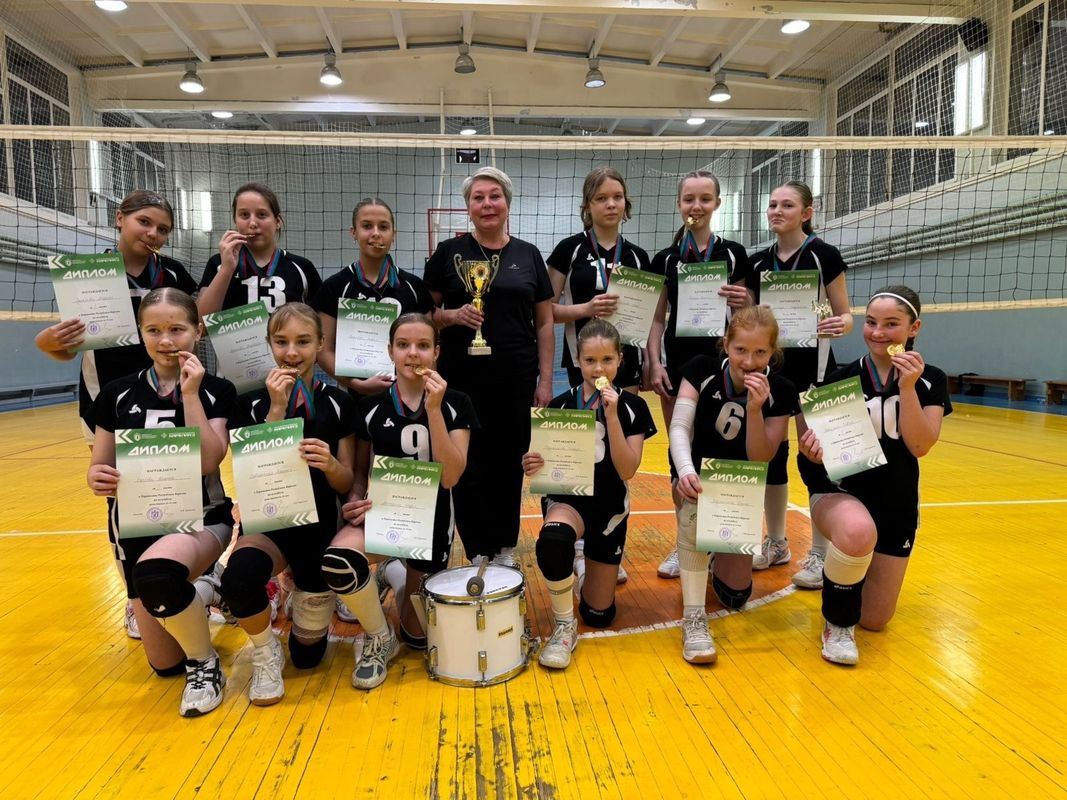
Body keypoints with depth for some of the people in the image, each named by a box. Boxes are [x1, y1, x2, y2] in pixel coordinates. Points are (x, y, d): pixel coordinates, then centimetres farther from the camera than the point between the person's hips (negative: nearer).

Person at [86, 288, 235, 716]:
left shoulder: (217, 391, -6)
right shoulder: (118, 394, 2)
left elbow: (207, 462, -18)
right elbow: (99, 466, 6)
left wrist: (190, 395, -19)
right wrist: (97, 478, -18)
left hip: (201, 520, -4)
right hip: (137, 527, 4)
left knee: (155, 572, -40)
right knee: (164, 664, 6)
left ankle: (206, 665, -12)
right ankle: (202, 593, 38)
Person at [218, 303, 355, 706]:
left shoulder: (339, 403, -1)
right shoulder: (252, 402, -2)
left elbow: (347, 485, -2)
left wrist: (330, 465, -24)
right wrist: (276, 409, -19)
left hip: (320, 525, 1)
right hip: (268, 523, 0)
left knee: (307, 654, 5)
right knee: (239, 578, -37)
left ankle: (306, 593, 39)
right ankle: (266, 654, -4)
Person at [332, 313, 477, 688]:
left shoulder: (456, 404, -5)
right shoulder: (370, 406, -2)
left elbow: (450, 477, -15)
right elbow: (360, 471, 9)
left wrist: (434, 410, -23)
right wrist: (355, 500, -14)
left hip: (432, 515, 0)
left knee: (418, 635, 7)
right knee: (337, 561, -36)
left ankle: (411, 589, 43)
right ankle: (380, 637, -6)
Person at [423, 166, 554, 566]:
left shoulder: (528, 254, 8)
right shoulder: (448, 252, 3)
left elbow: (544, 323, 8)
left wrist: (545, 380, 3)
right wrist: (453, 315, -16)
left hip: (516, 380, 1)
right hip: (462, 379, -1)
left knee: (510, 465, 9)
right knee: (469, 466, 4)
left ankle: (506, 549, 26)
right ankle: (478, 552, 20)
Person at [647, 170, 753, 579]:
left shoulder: (733, 254, 5)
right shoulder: (666, 258, 5)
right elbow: (657, 318, 5)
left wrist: (743, 303, -14)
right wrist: (654, 364, -6)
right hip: (679, 362, 1)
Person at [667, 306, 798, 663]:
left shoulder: (781, 392, -15)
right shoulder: (702, 370, -16)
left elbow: (760, 460, -18)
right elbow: (679, 427, -24)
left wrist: (755, 408, -33)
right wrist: (686, 471, -43)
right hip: (698, 475, -1)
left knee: (735, 596, -1)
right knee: (696, 504, -41)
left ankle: (721, 556, 36)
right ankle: (693, 617, -30)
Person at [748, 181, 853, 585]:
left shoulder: (824, 255, -5)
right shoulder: (758, 262, 8)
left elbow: (844, 314, -3)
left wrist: (841, 324, -25)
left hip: (811, 367, -5)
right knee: (770, 454, 9)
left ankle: (819, 555, 11)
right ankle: (776, 543, 24)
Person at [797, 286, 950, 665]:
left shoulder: (930, 381, -4)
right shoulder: (840, 378, -8)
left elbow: (919, 446, -16)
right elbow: (821, 441, -8)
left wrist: (907, 388, -26)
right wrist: (812, 447, -31)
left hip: (896, 502, 3)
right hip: (839, 491, -2)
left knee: (874, 621, 8)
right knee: (858, 531, -42)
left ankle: (849, 563, 41)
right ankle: (837, 623, -13)